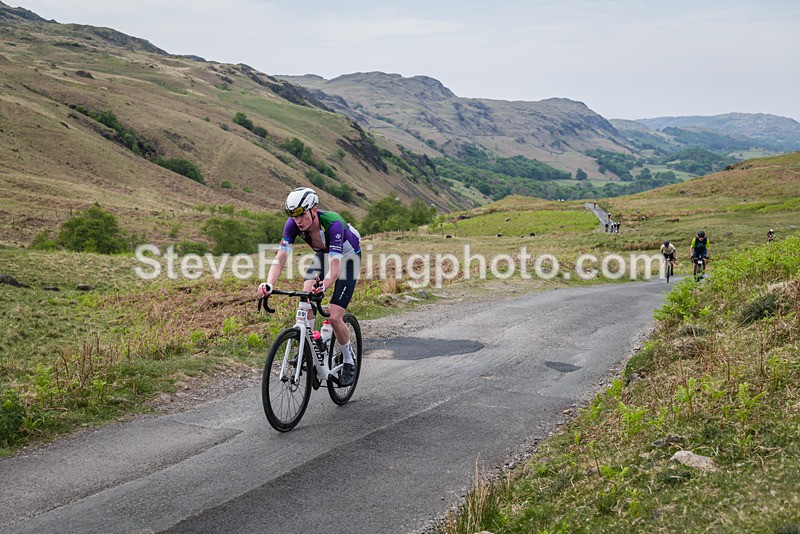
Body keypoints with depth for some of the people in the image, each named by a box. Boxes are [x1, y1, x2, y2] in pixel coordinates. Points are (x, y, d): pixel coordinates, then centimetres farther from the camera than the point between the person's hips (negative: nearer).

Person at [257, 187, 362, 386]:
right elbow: (280, 257, -29)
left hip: (347, 258, -5)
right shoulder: (293, 224, -24)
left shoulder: (333, 224, -39)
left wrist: (323, 286, -65)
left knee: (333, 317, -14)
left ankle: (349, 360, 10)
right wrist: (269, 284, -47)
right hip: (323, 255, 5)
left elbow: (335, 268, -44)